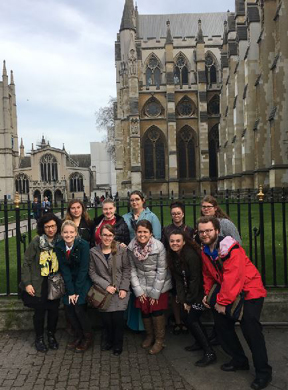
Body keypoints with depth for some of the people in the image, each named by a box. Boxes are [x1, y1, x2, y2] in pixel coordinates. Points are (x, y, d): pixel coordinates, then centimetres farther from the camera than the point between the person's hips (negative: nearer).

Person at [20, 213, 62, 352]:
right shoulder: (36, 241, -12)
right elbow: (26, 262, -8)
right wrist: (27, 283, -11)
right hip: (39, 285, -2)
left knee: (54, 310, 10)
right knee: (40, 311, 8)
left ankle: (51, 335, 35)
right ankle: (39, 338, 31)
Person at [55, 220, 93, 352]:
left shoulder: (83, 245, -20)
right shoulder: (59, 247, -8)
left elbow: (84, 269, -18)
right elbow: (64, 270, -8)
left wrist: (77, 291, -18)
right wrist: (70, 291, -14)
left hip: (84, 280, -4)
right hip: (70, 280, 4)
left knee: (79, 306, -15)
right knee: (67, 305, -7)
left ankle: (88, 337, 7)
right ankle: (78, 335, 14)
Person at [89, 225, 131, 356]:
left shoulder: (121, 250, -3)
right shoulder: (93, 252, -2)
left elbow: (127, 269, 1)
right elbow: (92, 273, 0)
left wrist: (124, 288, -6)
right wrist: (106, 286, -9)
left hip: (120, 291, -1)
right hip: (103, 291, 1)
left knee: (118, 318, -6)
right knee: (106, 319, 0)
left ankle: (118, 344, 19)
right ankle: (109, 341, 29)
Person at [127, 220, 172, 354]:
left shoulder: (159, 247, -21)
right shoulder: (131, 247, -12)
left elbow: (162, 270, -16)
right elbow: (132, 269, -5)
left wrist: (155, 292, -14)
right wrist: (138, 290, -7)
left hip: (158, 285, -3)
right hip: (142, 285, 3)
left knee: (157, 312, 3)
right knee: (144, 311, 13)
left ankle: (159, 340, 25)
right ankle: (149, 335, 38)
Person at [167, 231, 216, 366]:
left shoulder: (191, 255, -24)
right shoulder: (173, 256, -1)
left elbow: (195, 279, -21)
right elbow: (178, 279, -1)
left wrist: (189, 301, -14)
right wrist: (182, 299, -8)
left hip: (200, 290, -7)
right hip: (189, 290, 7)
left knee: (191, 319, -9)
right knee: (192, 318, 11)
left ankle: (209, 353, -3)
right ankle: (201, 342, 34)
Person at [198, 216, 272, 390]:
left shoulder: (231, 249, -26)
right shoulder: (205, 251, 0)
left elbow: (232, 279, -29)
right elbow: (208, 275, 11)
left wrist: (222, 302, -24)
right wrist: (208, 294, 0)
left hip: (250, 291, -8)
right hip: (227, 292, 8)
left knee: (250, 329, -14)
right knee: (222, 323, 8)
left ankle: (263, 372, 2)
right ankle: (239, 360, 27)